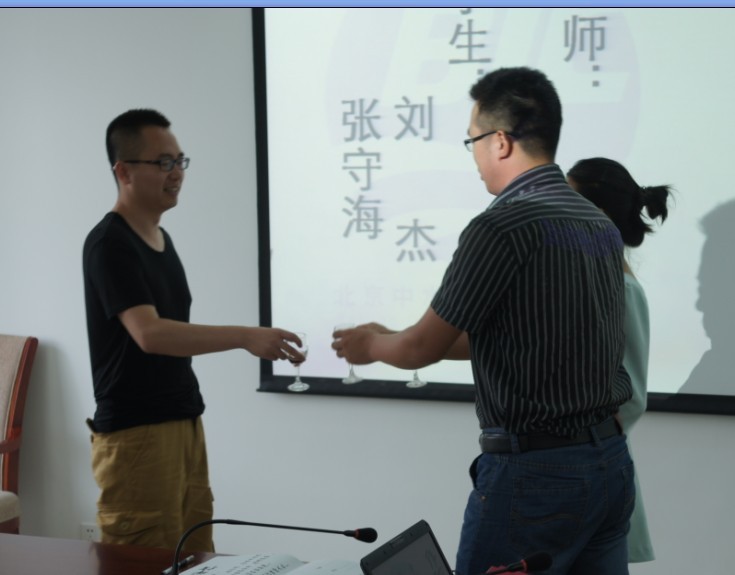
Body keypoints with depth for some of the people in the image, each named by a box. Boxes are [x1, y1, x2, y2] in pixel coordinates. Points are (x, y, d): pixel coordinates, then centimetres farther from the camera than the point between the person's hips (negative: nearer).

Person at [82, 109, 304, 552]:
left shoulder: (162, 238, 14)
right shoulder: (109, 245, -14)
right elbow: (149, 334, -26)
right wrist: (245, 337, -34)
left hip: (185, 424, 8)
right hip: (136, 435, -8)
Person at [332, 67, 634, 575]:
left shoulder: (501, 227, -16)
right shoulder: (600, 224, 9)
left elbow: (422, 349, -8)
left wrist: (373, 346, 15)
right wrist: (393, 338, 27)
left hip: (536, 473, -8)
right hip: (609, 461, 8)